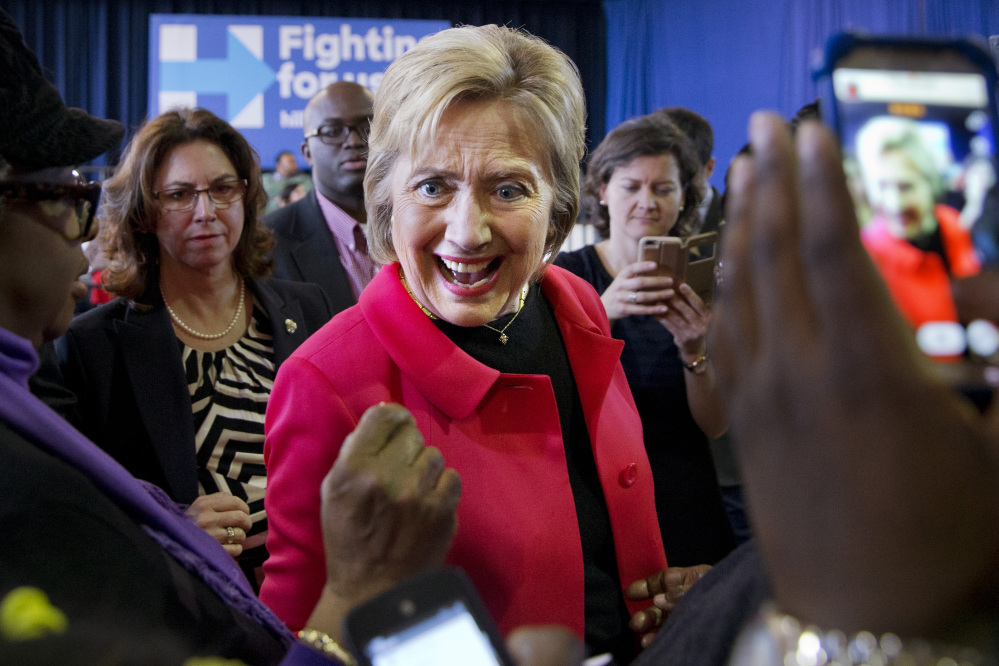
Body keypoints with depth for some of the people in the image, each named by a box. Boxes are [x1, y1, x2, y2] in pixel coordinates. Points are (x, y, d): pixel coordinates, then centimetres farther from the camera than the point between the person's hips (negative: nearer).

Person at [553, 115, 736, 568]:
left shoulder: (698, 283, 2)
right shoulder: (566, 275, -4)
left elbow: (715, 425, -3)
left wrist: (693, 349, -22)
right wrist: (601, 313, -35)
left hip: (685, 510, 2)